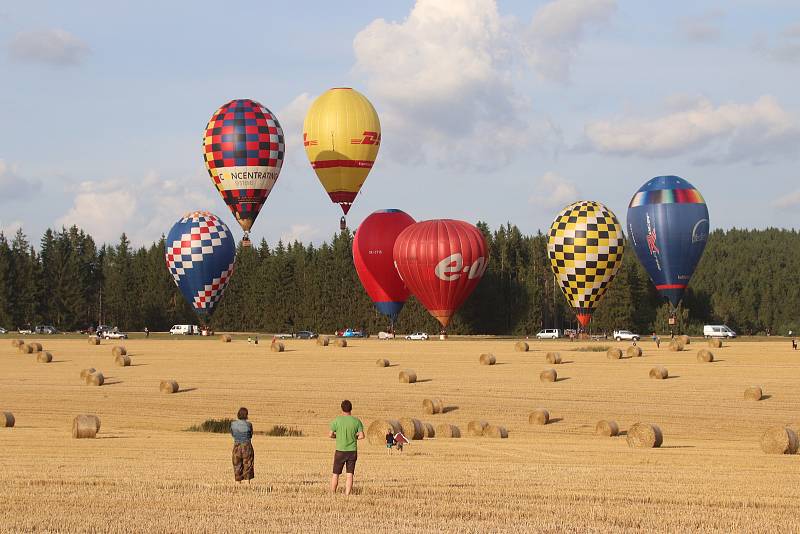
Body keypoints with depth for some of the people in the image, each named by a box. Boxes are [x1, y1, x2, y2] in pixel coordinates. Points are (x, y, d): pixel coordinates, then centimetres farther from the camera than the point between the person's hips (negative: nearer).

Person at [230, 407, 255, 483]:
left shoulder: (233, 424, -4)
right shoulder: (248, 424, -10)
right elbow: (250, 436, 4)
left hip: (237, 446, 2)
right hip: (247, 447, -2)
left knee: (237, 466, 9)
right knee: (248, 465, 4)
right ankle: (248, 482, -1)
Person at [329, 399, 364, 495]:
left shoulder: (336, 420, -6)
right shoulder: (356, 421, -2)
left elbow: (330, 435, -6)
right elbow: (361, 436, -6)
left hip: (340, 451, -1)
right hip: (352, 451, 1)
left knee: (335, 474, 9)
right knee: (349, 475, 4)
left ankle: (332, 494, 14)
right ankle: (347, 495, 0)